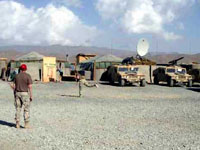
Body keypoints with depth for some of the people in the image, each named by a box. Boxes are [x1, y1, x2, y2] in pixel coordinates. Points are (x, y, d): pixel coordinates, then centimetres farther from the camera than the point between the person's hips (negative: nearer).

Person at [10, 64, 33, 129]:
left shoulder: (17, 76, 5)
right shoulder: (28, 76, -8)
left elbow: (14, 86, 5)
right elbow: (30, 86, -12)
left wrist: (14, 94, 16)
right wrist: (31, 96, -6)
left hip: (17, 93, 4)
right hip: (25, 94, -4)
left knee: (18, 109, 9)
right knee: (26, 109, 2)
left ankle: (17, 124, 10)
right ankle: (26, 124, 0)